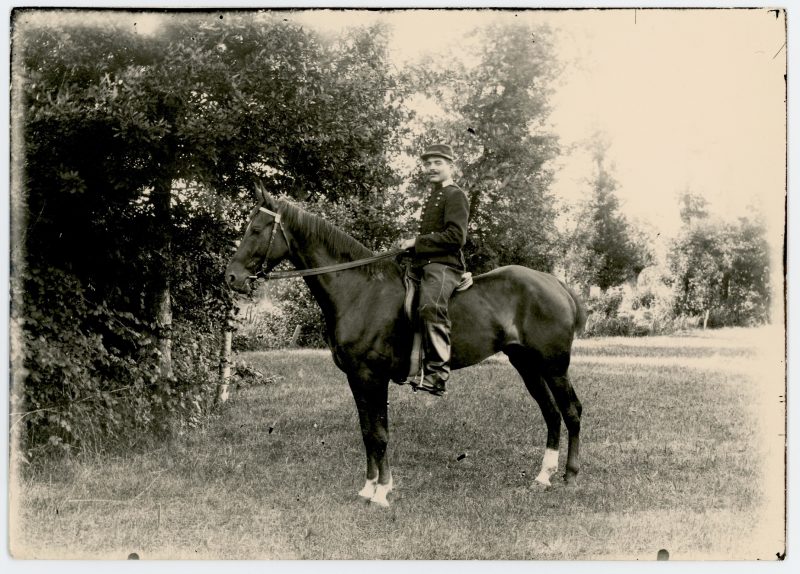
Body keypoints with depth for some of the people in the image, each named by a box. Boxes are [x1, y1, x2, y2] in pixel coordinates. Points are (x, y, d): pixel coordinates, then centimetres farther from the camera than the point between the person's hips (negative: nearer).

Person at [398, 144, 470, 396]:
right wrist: (412, 246, 18)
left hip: (444, 265, -11)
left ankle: (437, 373, -39)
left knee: (431, 306, -34)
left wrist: (417, 242, -14)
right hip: (424, 266, 11)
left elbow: (456, 236, -14)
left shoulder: (455, 195, -1)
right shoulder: (432, 197, 28)